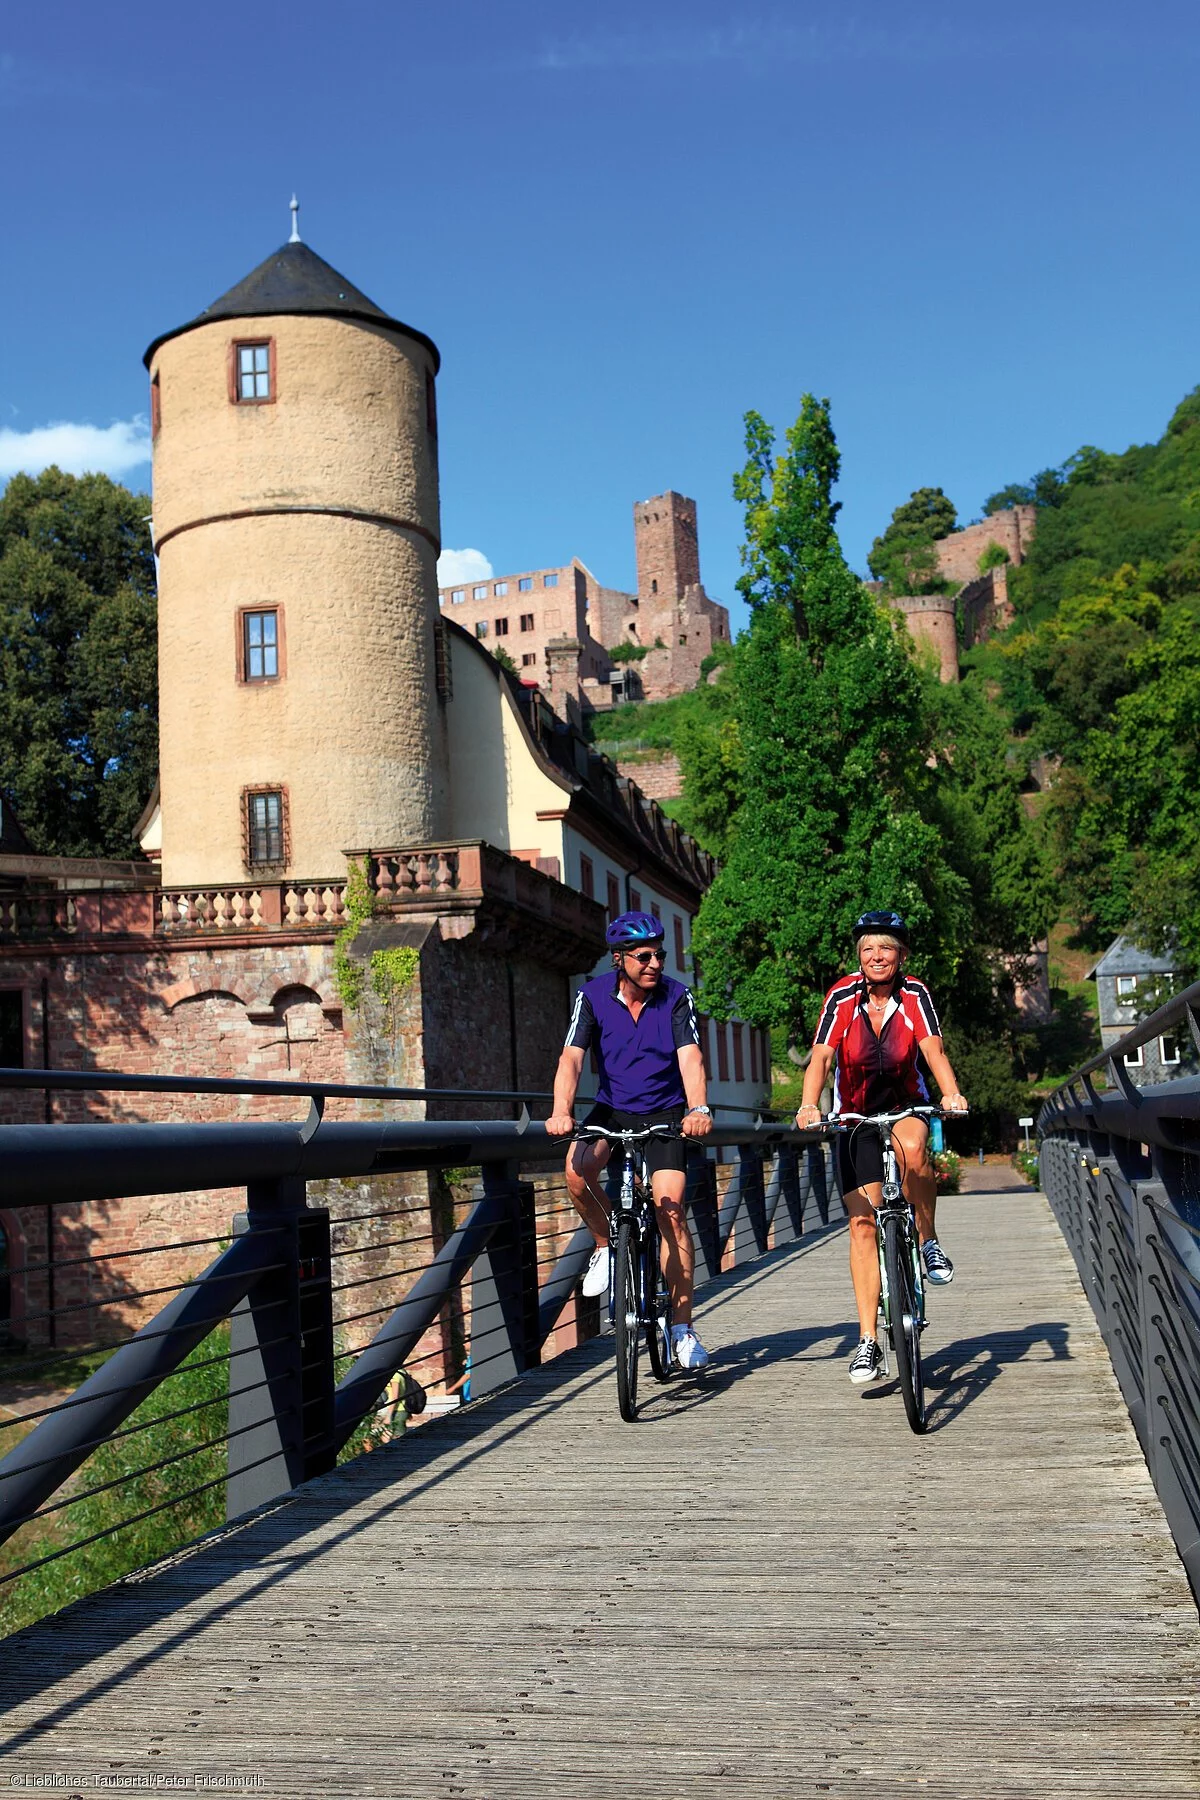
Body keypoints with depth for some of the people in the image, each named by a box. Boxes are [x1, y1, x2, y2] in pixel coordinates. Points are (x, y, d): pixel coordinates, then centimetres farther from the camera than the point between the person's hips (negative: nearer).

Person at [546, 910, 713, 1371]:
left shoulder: (676, 997, -11)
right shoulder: (593, 996, -9)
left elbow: (690, 1057, -22)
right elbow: (571, 1057, -19)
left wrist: (698, 1110, -41)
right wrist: (561, 1112, -36)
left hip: (665, 1114, -1)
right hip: (612, 1109, 1)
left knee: (670, 1209, -13)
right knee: (576, 1168, -29)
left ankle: (682, 1328, -3)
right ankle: (606, 1245, 0)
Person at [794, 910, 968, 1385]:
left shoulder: (914, 994, -12)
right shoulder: (842, 998, -14)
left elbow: (933, 1050, -22)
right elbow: (821, 1057, -21)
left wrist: (952, 1095, -40)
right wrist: (809, 1105, -38)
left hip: (906, 1106, 0)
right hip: (856, 1115, 0)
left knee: (912, 1148, -37)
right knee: (862, 1221, -7)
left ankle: (929, 1243, -13)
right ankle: (868, 1341, -2)